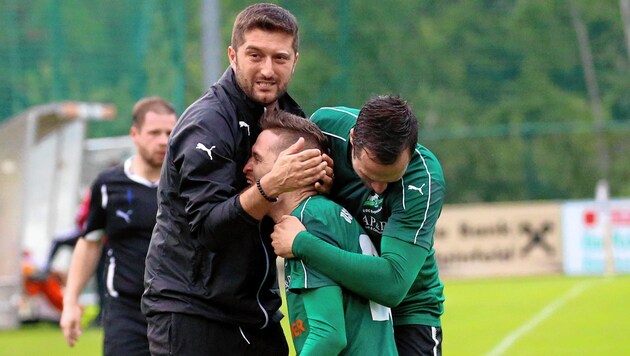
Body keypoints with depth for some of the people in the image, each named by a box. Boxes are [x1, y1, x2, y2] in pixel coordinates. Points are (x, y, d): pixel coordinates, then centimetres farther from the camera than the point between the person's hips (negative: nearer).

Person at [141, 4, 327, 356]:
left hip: (257, 313, 7)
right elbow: (206, 225, -23)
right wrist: (269, 187, -36)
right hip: (190, 310, -7)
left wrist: (317, 183, -11)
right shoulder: (206, 123, -15)